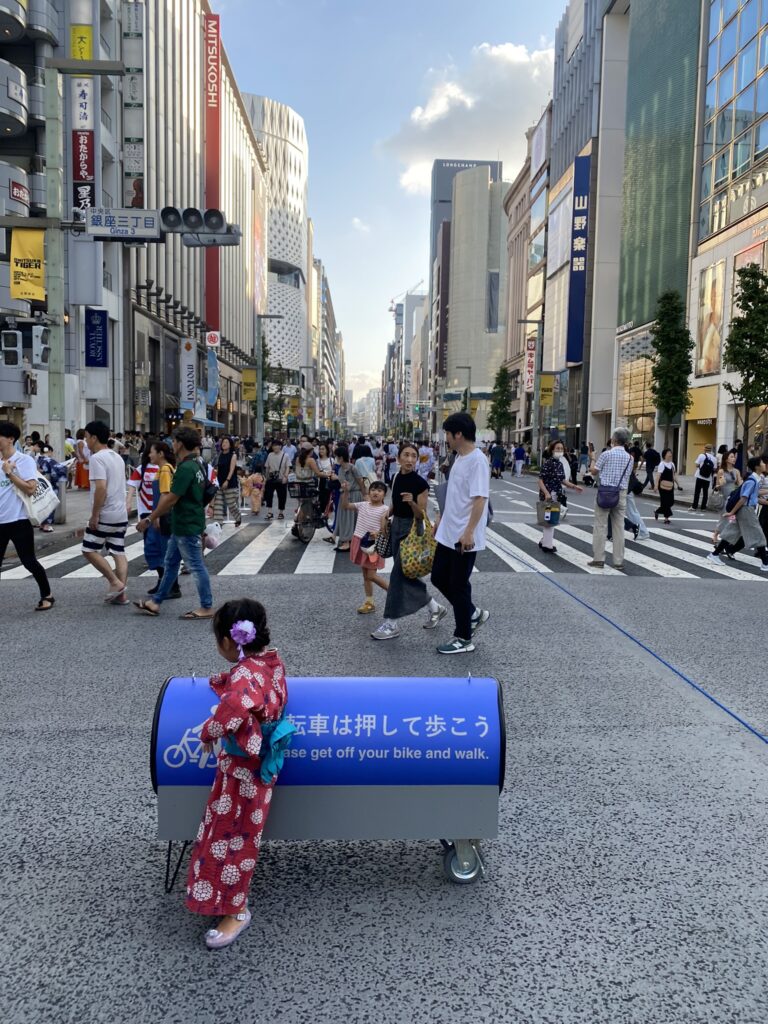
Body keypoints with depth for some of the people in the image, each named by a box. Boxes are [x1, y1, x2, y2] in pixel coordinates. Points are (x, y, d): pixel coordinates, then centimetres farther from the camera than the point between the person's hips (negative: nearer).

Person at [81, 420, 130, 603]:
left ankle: (115, 582, -2)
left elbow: (101, 487, -23)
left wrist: (94, 515, -19)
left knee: (89, 550, 3)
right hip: (121, 514, 8)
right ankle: (121, 594, 8)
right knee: (118, 553, 9)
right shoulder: (117, 457, 15)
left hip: (104, 515, -8)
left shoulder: (97, 458, -13)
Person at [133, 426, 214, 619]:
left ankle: (207, 608, 7)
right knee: (170, 563, 16)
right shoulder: (197, 464, 10)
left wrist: (149, 520, -14)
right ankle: (156, 602, 25)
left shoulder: (186, 468, -21)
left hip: (188, 526, -10)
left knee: (196, 566, -2)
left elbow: (171, 499, -22)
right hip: (181, 525, 10)